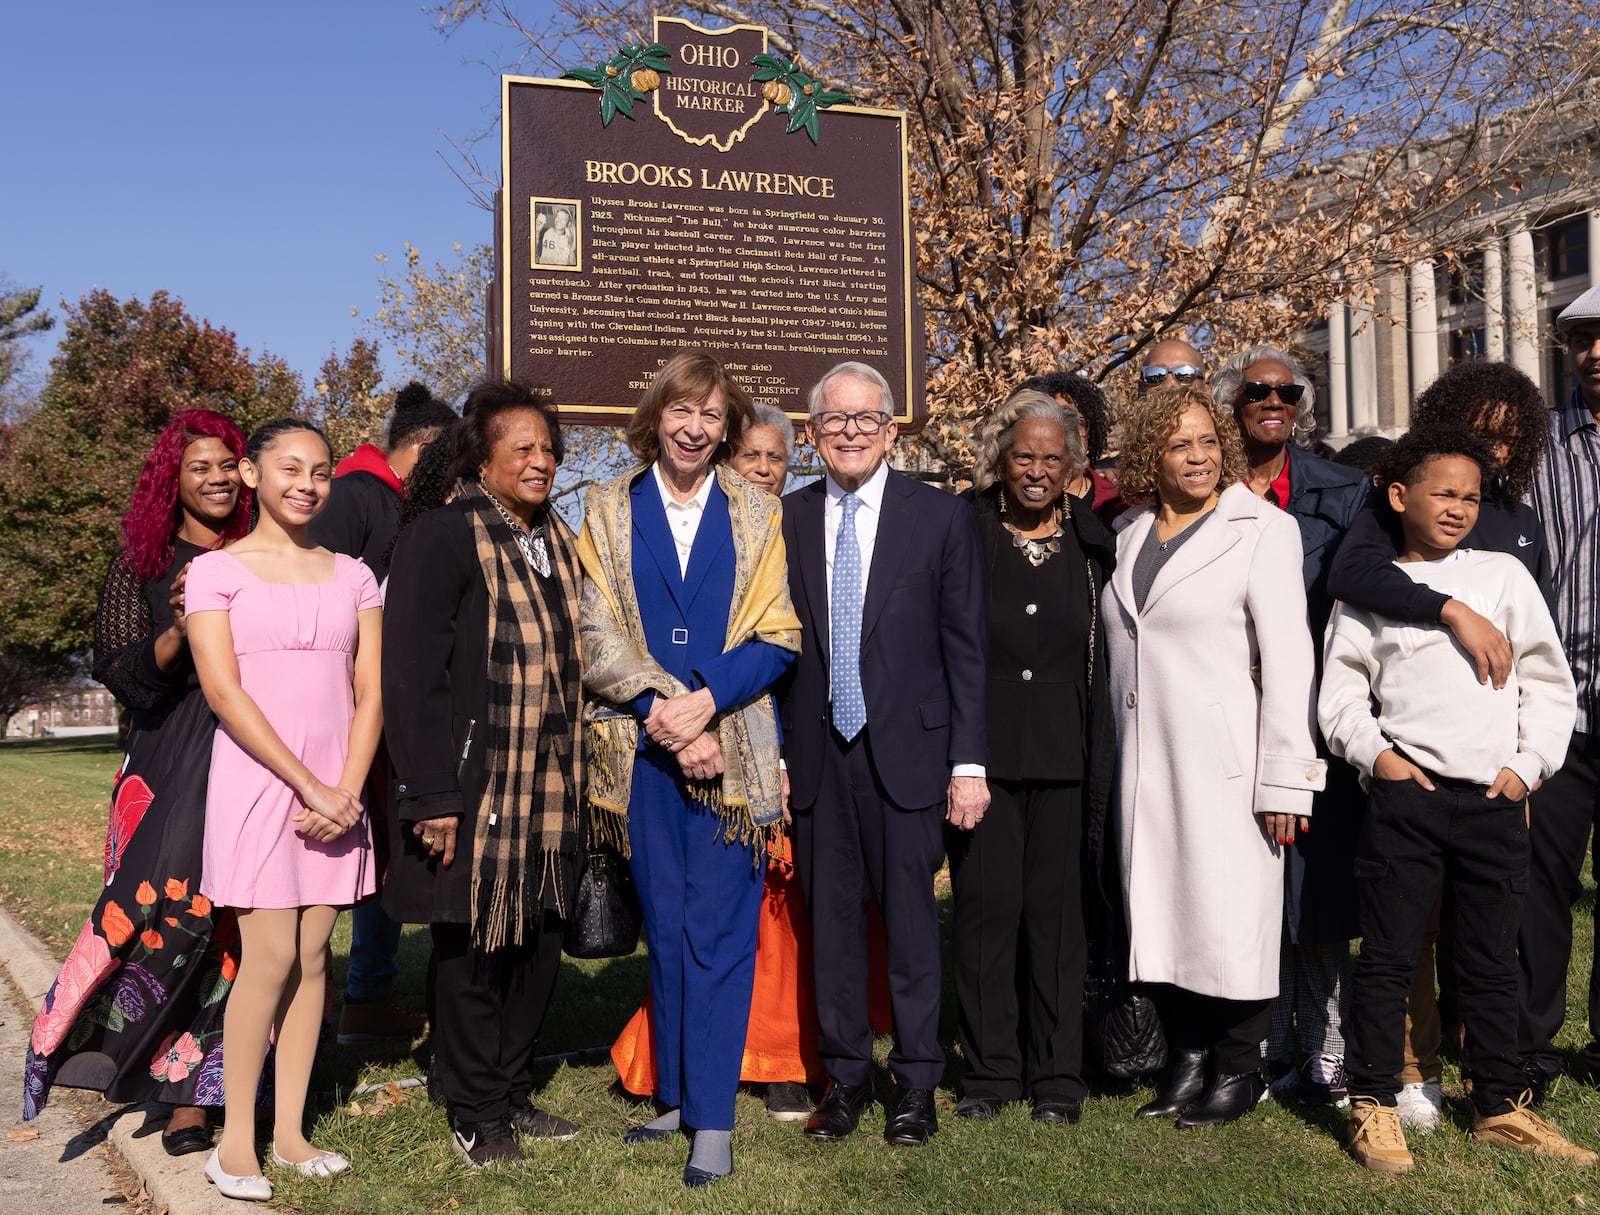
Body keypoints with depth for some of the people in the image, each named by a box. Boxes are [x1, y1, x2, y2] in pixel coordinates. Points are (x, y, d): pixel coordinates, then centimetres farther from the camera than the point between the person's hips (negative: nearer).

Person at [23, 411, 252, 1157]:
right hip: (169, 767, -1)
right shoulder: (142, 565, 6)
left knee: (226, 928, -1)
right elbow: (121, 675, 0)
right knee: (169, 910, -10)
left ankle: (192, 1097, 8)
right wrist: (178, 630, -17)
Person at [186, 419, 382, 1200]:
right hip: (256, 782, -4)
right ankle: (235, 1141, 6)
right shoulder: (216, 570, 0)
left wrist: (347, 791, -7)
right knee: (269, 959, -6)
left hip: (337, 792, 4)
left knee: (313, 956, 5)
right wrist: (309, 786, -13)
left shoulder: (351, 576, 10)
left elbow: (370, 692, 6)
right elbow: (224, 693, -9)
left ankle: (289, 1132, 14)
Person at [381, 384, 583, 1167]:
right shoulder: (442, 536, -10)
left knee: (538, 945, 13)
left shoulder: (557, 541, 12)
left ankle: (511, 1093, 30)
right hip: (474, 792, -7)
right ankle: (476, 1116, 20)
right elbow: (411, 673, -14)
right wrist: (432, 796, -18)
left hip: (549, 792, 7)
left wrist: (576, 777, 12)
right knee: (472, 949, 5)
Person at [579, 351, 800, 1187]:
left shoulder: (758, 515, 6)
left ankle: (713, 1118, 5)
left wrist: (704, 701, -14)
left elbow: (776, 638, 1)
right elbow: (597, 634, 0)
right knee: (665, 930, 10)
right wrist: (663, 712, -12)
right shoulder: (608, 510, 8)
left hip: (730, 750, -1)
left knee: (718, 931, -2)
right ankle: (676, 1095, 22)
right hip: (641, 751, 1)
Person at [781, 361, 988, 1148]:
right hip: (817, 753, 2)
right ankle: (845, 1076, 23)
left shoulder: (942, 517, 0)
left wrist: (968, 762, -5)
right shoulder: (787, 520, 6)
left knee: (911, 920, 5)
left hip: (906, 750, -2)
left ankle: (917, 1083, 19)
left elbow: (966, 647, -1)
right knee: (831, 920, 9)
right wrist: (773, 755, 1)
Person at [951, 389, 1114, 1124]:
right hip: (981, 751, -1)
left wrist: (1102, 761, 4)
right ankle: (989, 1070, 16)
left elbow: (1106, 658, 10)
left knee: (1056, 910, 5)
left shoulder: (1090, 545, 8)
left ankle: (1057, 1074, 17)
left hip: (1063, 754, 1)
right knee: (984, 906, 2)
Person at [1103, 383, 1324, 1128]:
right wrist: (1122, 760, 10)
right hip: (1145, 769, 5)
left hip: (1225, 761, -5)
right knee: (1158, 911, 7)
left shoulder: (1262, 529, -4)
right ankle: (1188, 1061, 21)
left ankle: (1238, 1071, 16)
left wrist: (1284, 781, -14)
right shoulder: (1132, 538, 13)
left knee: (1230, 913, -1)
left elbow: (1288, 659, -10)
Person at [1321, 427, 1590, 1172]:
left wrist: (1529, 764, 0)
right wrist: (1375, 752, -8)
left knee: (1492, 960, 11)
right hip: (1404, 796, -2)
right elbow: (1340, 691, 5)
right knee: (1388, 955, 1)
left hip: (1495, 799, 2)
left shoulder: (1504, 575, 9)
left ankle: (1501, 1107, 24)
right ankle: (1374, 1105, 11)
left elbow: (1549, 681, 10)